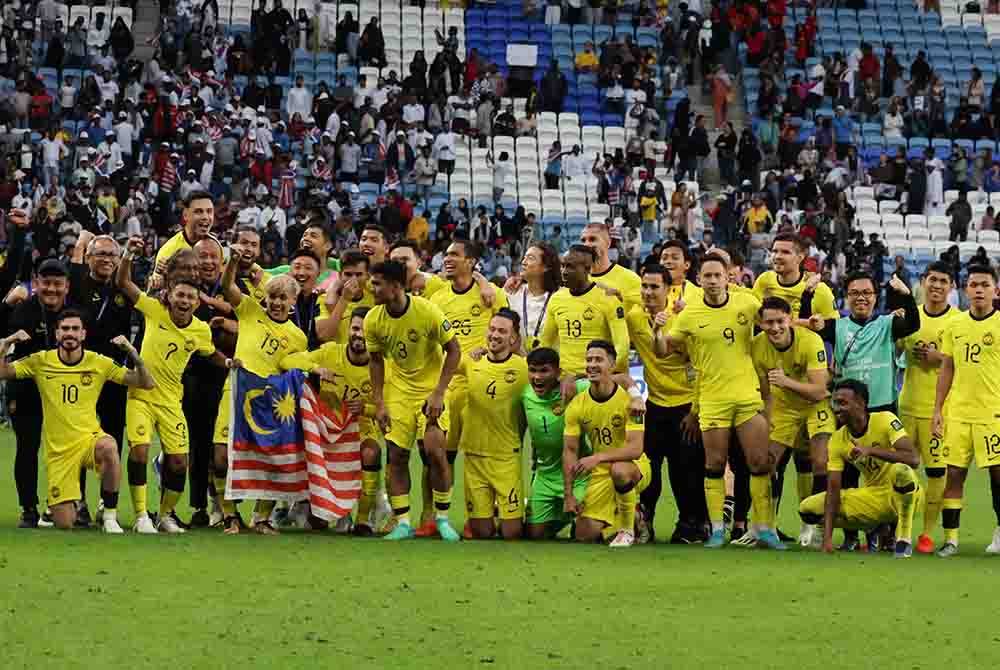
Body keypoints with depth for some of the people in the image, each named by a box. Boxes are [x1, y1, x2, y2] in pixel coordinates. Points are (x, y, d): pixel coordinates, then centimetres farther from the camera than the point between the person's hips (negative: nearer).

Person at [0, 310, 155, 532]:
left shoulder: (99, 363, -1)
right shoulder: (41, 362, 0)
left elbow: (147, 384, -1)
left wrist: (133, 354, -16)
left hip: (90, 438, -1)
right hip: (58, 449, 1)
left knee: (108, 447, -40)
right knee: (64, 524, -6)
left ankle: (109, 515, -21)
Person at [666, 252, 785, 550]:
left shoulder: (747, 302, 0)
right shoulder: (690, 314, -3)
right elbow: (665, 349, 4)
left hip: (748, 395, 1)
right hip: (712, 399, -1)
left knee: (760, 463, -1)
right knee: (714, 465, 2)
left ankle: (764, 528, 6)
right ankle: (717, 529, 12)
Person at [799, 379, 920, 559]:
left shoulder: (885, 421, -18)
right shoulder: (837, 440, -5)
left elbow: (913, 459, -31)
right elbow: (833, 489, -9)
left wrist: (870, 450, -40)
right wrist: (827, 536, -20)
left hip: (903, 493, -5)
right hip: (873, 496, 5)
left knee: (902, 471, -41)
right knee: (808, 509, -8)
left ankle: (904, 538, -20)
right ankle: (878, 530, 8)